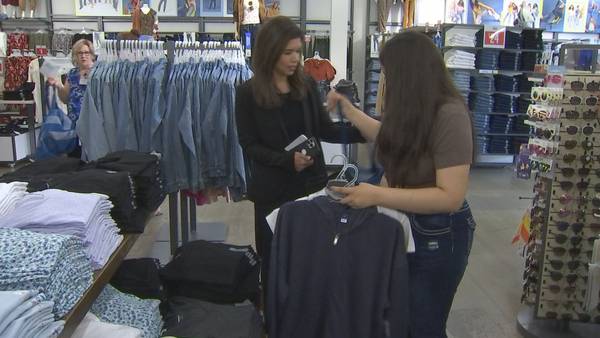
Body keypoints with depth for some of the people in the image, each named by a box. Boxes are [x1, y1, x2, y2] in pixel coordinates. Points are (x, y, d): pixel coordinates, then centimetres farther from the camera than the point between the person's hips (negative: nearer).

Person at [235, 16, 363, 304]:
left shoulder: (308, 85, 1)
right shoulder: (248, 93, -9)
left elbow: (325, 130, 4)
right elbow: (249, 146, -8)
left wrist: (364, 131, -10)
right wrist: (288, 160, -22)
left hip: (312, 183, 3)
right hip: (272, 189, -3)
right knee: (274, 256, 10)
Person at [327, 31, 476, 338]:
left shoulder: (450, 115, -25)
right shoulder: (414, 109, -1)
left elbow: (450, 196, -29)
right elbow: (390, 139, 21)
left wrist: (377, 196, -31)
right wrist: (347, 108, 21)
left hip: (437, 235, -8)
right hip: (405, 224, 8)